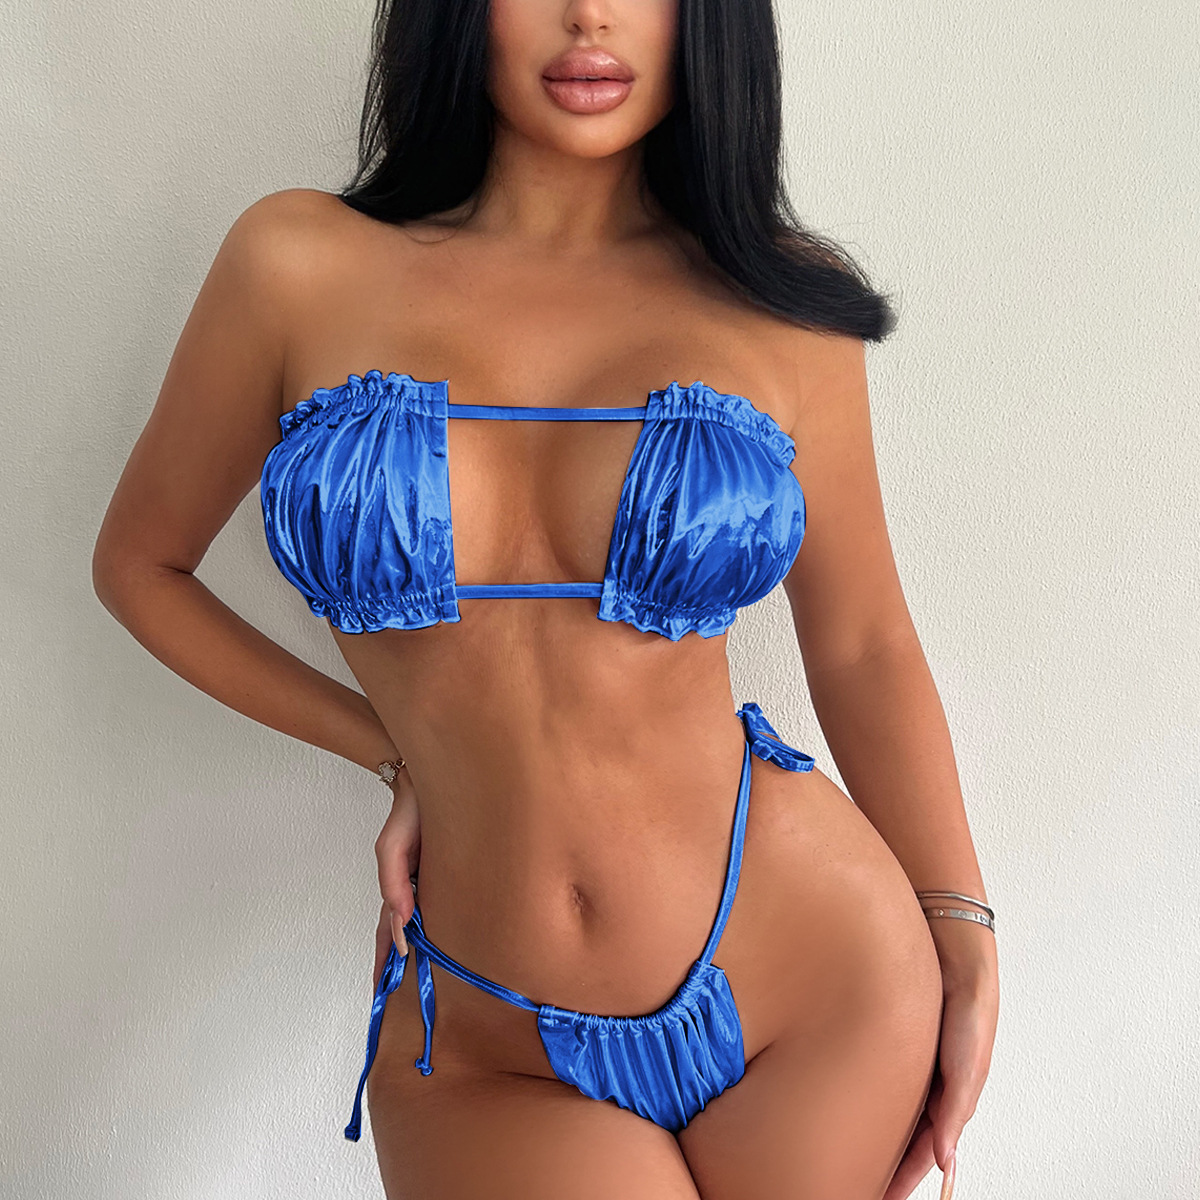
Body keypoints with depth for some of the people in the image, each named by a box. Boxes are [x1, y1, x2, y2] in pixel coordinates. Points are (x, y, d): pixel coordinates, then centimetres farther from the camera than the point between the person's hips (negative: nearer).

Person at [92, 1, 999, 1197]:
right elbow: (139, 564, 8)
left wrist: (963, 940, 5)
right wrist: (399, 753, 4)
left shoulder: (772, 297, -2)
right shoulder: (302, 266, -4)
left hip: (815, 978, 1)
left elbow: (862, 643, 5)